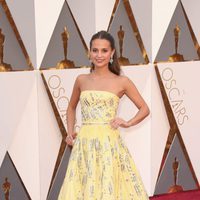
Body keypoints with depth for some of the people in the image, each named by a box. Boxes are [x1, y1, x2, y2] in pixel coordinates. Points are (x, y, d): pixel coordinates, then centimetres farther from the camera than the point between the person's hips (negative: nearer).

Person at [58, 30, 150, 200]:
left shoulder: (122, 82, 1)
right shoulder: (81, 80, 8)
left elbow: (144, 109, 9)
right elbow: (71, 108, 24)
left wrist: (128, 123, -7)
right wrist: (70, 132, 11)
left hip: (109, 143, -2)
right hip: (84, 144, 2)